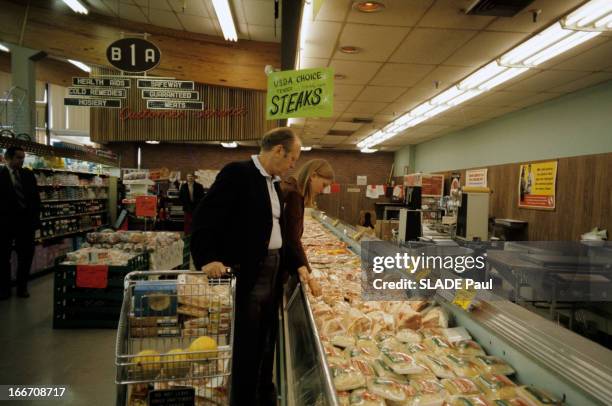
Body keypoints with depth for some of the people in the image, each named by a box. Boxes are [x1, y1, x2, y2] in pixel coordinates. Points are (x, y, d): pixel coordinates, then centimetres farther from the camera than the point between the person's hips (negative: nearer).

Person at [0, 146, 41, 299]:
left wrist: (35, 217, 1)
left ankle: (22, 287, 19)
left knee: (26, 255, 7)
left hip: (26, 221, 3)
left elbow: (35, 197, 8)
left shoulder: (28, 174, 6)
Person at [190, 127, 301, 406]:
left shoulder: (274, 182, 12)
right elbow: (206, 216, -17)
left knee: (265, 341, 20)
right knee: (245, 345, 4)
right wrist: (207, 258, -27)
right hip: (246, 274, -8)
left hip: (273, 271, 8)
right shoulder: (237, 173, -13)